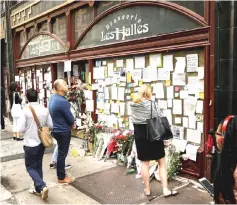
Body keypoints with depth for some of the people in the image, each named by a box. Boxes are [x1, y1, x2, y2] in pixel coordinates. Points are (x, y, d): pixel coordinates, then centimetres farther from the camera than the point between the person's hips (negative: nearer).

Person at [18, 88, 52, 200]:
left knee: (30, 167, 10)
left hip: (30, 143, -5)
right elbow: (51, 125, 2)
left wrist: (28, 128, 6)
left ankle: (42, 186, -5)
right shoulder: (45, 110, -4)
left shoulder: (26, 111, -17)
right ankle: (38, 189, 26)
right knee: (38, 165, 18)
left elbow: (21, 129, -16)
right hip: (41, 142, 5)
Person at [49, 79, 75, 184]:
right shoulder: (62, 101, -27)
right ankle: (61, 178, 17)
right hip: (63, 131, -9)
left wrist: (69, 123, 5)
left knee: (61, 152, 22)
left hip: (57, 129, 9)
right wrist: (72, 124, 4)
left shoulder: (53, 97, 3)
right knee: (62, 154, 3)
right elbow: (70, 119, -18)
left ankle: (61, 172, 36)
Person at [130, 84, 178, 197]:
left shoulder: (133, 105, 1)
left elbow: (134, 122, 4)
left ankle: (147, 190, 22)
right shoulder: (150, 104, -13)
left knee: (144, 163, 12)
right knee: (162, 163, 8)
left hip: (139, 136, 4)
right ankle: (165, 190, 11)